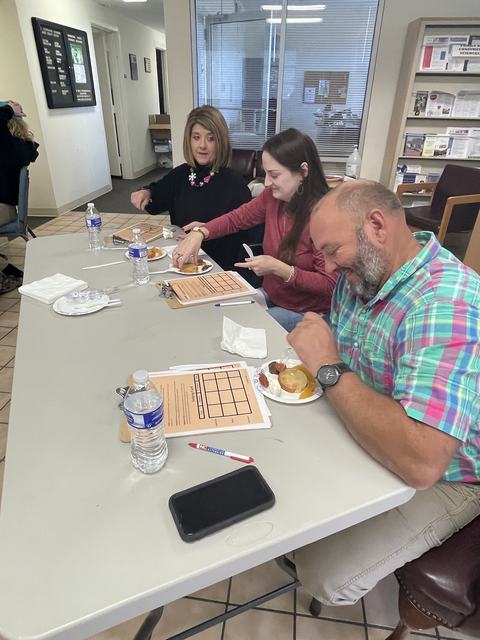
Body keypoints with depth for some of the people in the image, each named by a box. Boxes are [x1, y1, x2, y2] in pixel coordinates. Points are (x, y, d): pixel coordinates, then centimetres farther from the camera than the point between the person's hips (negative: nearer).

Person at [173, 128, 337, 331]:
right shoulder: (272, 196, -7)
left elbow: (330, 285, -22)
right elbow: (236, 218, 5)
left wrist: (278, 268, -28)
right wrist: (199, 233, -12)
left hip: (305, 313, -6)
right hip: (270, 296, 6)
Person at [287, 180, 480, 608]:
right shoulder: (360, 276, -4)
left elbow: (421, 463, -42)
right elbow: (344, 367, 9)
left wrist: (329, 368, -34)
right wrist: (311, 359, -12)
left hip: (442, 479, -7)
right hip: (359, 432, 8)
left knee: (323, 572, -13)